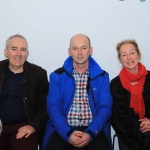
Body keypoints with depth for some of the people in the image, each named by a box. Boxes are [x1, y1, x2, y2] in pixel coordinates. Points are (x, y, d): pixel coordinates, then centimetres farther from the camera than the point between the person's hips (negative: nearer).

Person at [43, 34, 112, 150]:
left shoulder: (102, 76, 6)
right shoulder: (57, 76, 5)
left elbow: (105, 107, -2)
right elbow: (53, 107, -4)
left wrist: (90, 133, -18)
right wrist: (68, 133, -19)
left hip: (93, 129, 1)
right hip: (64, 129, 0)